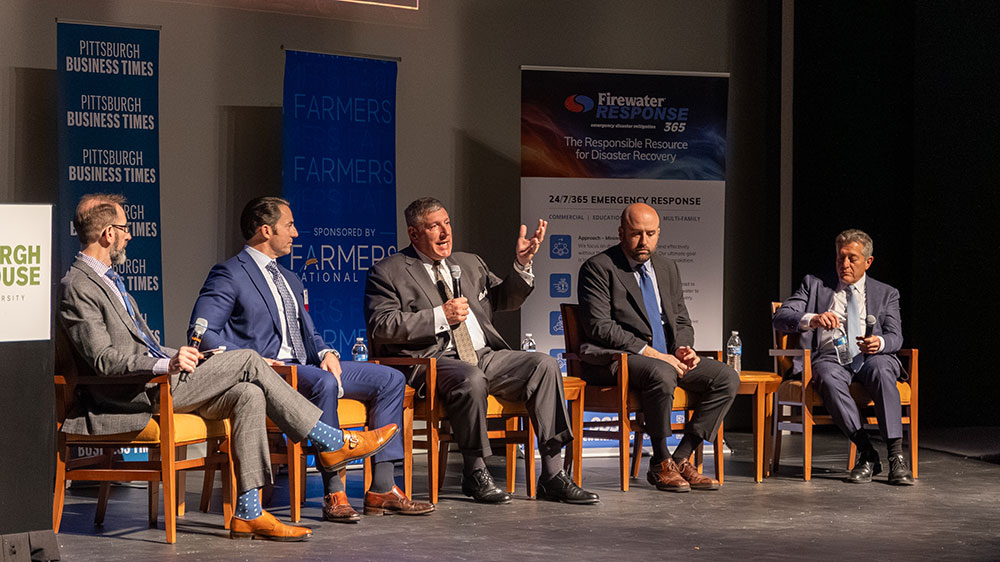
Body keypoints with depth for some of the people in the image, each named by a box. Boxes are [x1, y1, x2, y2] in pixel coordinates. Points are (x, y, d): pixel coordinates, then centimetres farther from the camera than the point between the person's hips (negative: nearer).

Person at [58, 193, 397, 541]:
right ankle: (333, 442, -4)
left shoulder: (107, 279, 23)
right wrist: (166, 364, -29)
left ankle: (248, 513, -14)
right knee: (248, 361, -13)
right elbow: (103, 359, -19)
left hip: (160, 379, 9)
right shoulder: (76, 288, -10)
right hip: (136, 395, -9)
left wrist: (177, 357, 15)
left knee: (248, 395, -12)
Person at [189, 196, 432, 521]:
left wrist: (326, 353, 1)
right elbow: (202, 333, -12)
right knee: (324, 383, -38)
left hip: (306, 365, 9)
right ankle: (334, 494, -36)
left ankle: (382, 489, -11)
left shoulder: (291, 281, 26)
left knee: (390, 379, -5)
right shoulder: (230, 275, -3)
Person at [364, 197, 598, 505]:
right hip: (434, 361, -6)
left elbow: (504, 299, 24)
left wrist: (522, 264, 6)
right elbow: (381, 326, -8)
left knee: (545, 365, -17)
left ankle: (552, 474, -19)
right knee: (471, 379, -39)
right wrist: (440, 316, -14)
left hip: (485, 356, 6)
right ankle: (474, 472, -20)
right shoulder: (387, 272, 4)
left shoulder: (469, 263, 24)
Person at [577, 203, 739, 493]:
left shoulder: (667, 268, 17)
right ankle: (660, 464, -21)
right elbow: (600, 327, -15)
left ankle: (681, 459, -11)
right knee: (661, 374, -38)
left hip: (666, 356, 7)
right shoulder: (598, 268, -5)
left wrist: (682, 349, -5)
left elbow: (682, 321, 20)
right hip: (617, 359, -7)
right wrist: (651, 353, -21)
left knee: (727, 377, -12)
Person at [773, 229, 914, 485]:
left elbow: (895, 337, 6)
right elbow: (780, 317, 3)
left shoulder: (886, 294, 19)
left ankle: (896, 455, -39)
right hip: (830, 357, 0)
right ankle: (867, 454, -31)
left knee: (880, 369, -36)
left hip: (870, 358, 0)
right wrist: (813, 319, -19)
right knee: (829, 378, -37)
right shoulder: (814, 285, 17)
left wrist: (879, 343, -20)